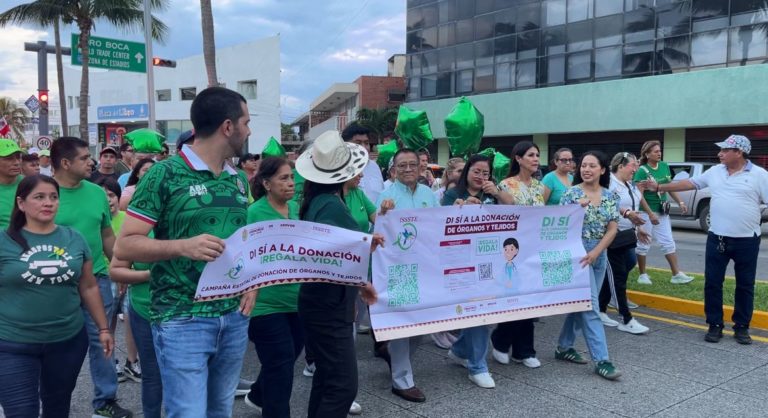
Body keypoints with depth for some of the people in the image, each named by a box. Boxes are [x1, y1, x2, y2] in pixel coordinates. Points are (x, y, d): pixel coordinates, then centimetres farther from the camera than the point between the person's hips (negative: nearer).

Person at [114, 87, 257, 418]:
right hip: (182, 321, -6)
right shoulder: (165, 174, -9)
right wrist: (183, 246, -26)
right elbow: (124, 246, -10)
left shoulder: (239, 180, 10)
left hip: (235, 318, 6)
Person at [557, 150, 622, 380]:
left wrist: (595, 252, -12)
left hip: (598, 256, 5)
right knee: (590, 306, -8)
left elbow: (612, 230, 1)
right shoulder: (571, 193, -6)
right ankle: (601, 360, -6)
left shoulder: (611, 197, 5)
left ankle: (564, 347, 26)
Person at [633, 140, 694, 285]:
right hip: (646, 212, -6)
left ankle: (676, 275, 13)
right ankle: (642, 275, 15)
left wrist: (680, 202, 9)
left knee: (668, 242, 8)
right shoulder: (642, 171, -15)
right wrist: (650, 213, -23)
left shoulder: (665, 166, 4)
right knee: (643, 244, 3)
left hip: (662, 211, 6)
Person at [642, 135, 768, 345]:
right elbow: (690, 183, 13)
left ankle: (741, 327, 21)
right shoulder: (715, 172, 6)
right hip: (717, 238, 3)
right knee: (712, 283, 5)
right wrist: (659, 187, 11)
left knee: (745, 285, 9)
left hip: (747, 241, -3)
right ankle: (715, 325, 17)